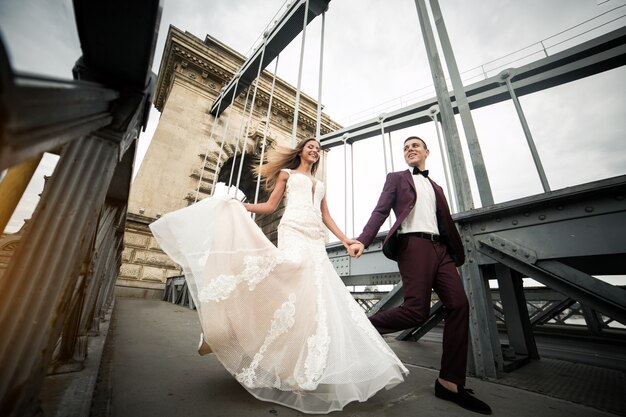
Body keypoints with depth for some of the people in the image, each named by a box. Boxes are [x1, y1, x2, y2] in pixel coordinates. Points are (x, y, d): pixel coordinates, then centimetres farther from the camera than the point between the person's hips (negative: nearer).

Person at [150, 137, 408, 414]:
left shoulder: (320, 184, 30)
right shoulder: (286, 173, 19)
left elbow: (326, 217, 22)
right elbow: (271, 205, 12)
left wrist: (344, 239, 11)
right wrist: (238, 205, 0)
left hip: (317, 239, 5)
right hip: (294, 231, -4)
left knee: (317, 292, -7)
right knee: (299, 286, -28)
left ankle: (310, 368, 4)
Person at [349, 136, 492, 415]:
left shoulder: (435, 187, 27)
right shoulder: (396, 178, 11)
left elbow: (446, 222, 22)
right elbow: (381, 211, -2)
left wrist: (457, 254, 13)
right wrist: (363, 241, -17)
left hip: (439, 248, 6)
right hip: (414, 245, -6)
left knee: (459, 305, -6)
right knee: (417, 311, -16)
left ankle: (450, 382, 4)